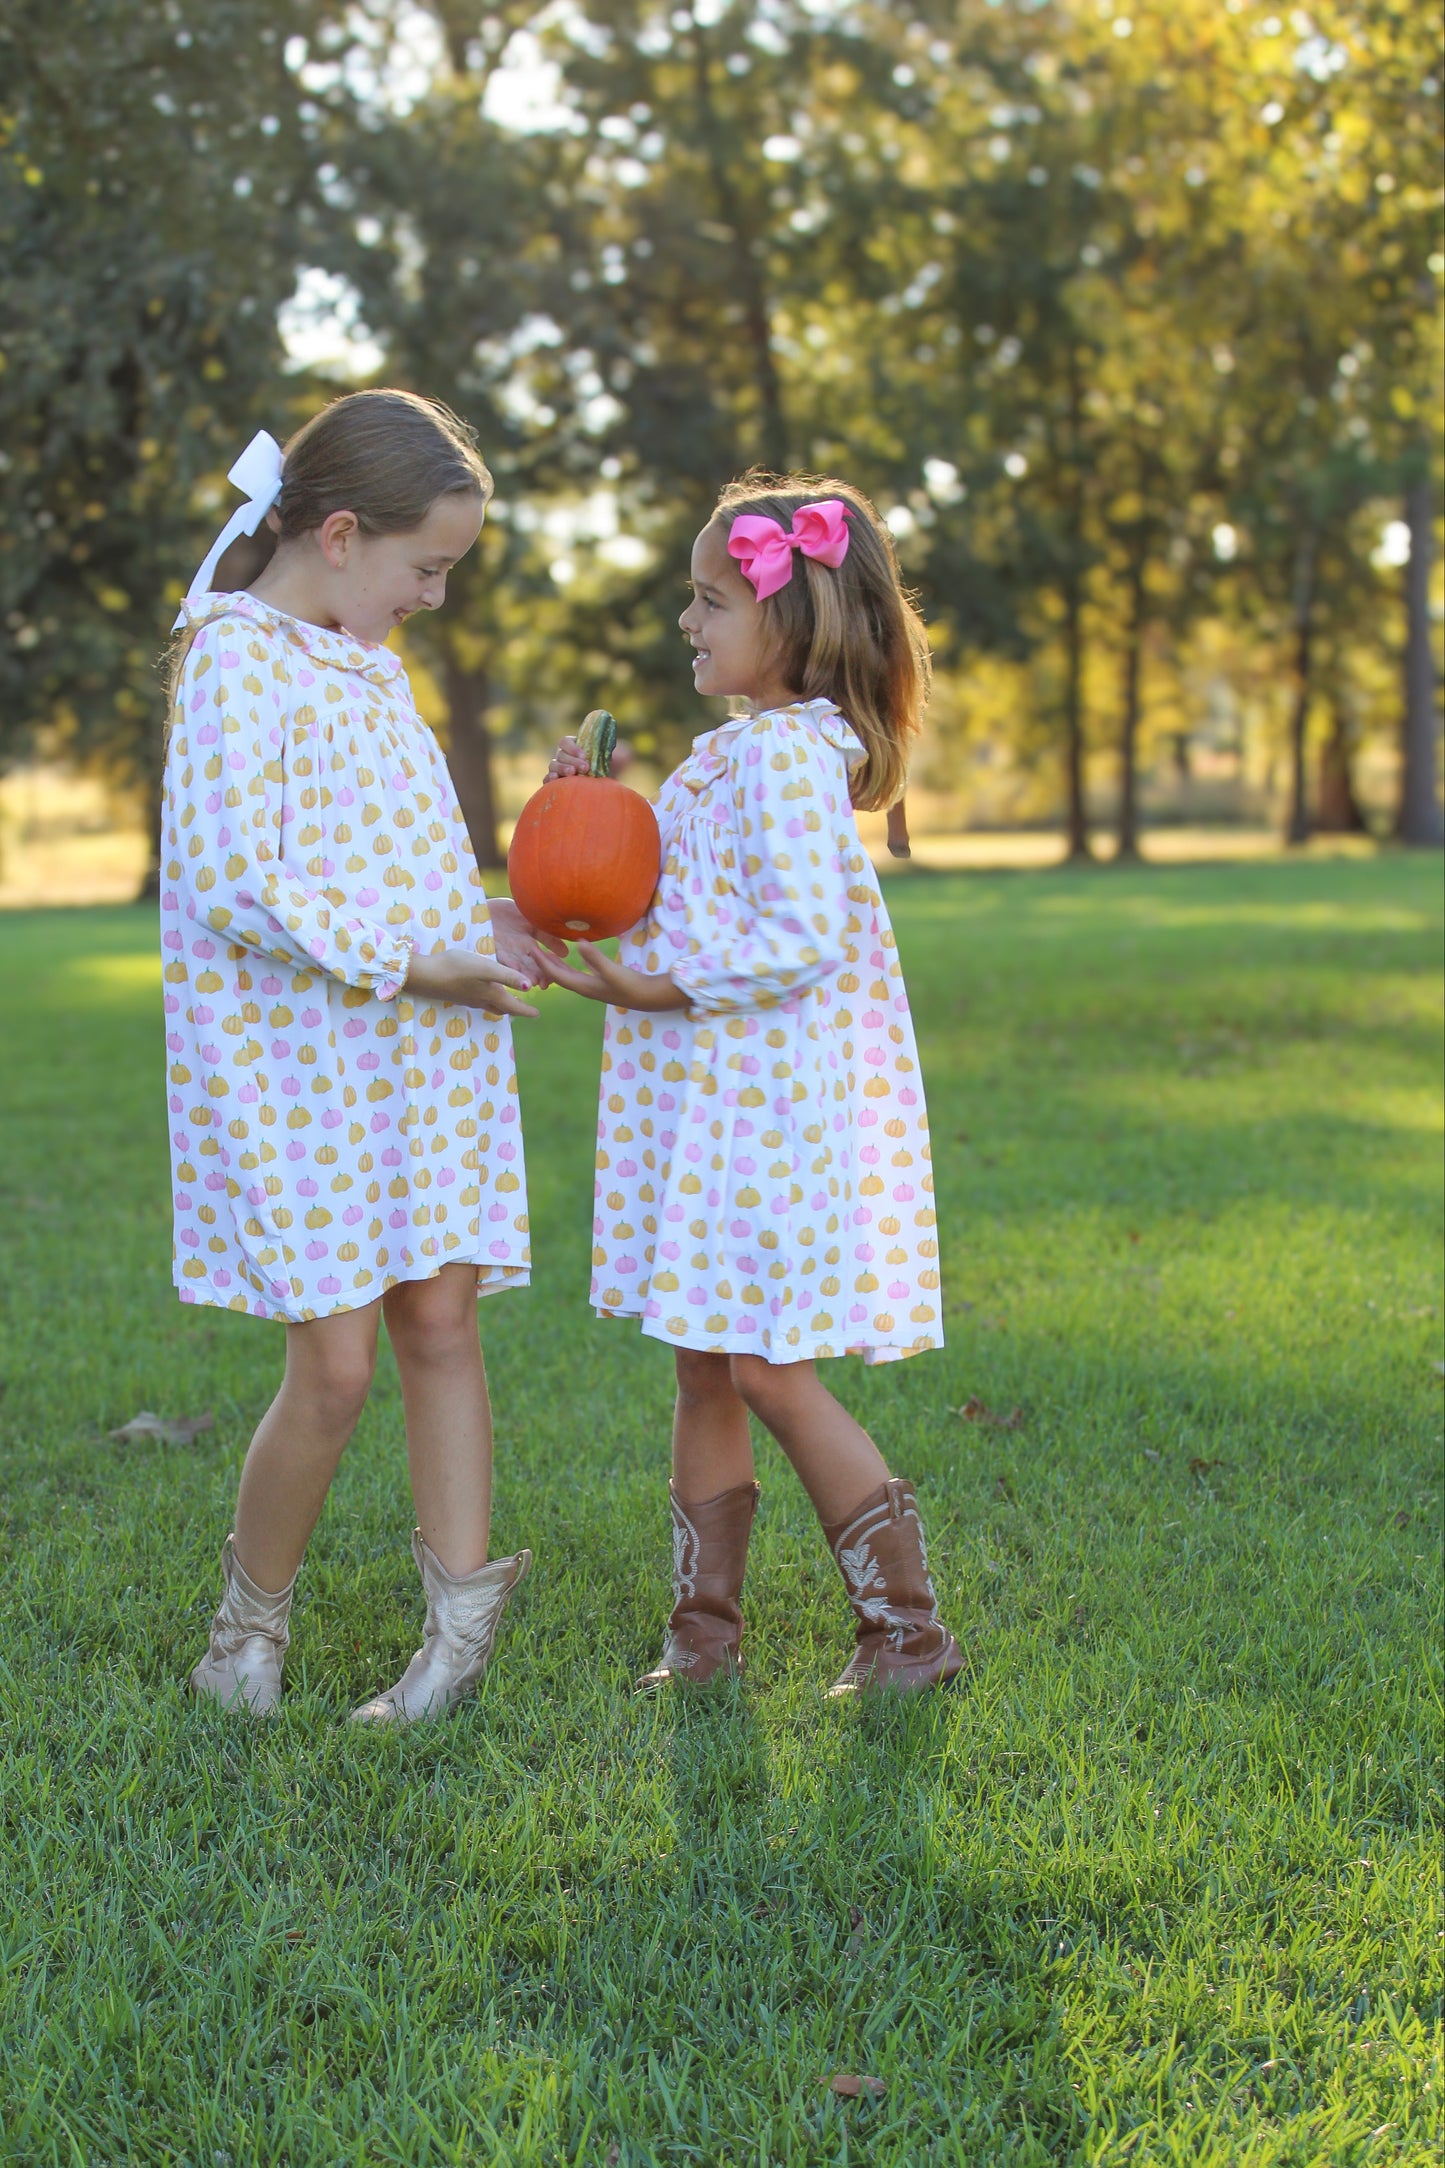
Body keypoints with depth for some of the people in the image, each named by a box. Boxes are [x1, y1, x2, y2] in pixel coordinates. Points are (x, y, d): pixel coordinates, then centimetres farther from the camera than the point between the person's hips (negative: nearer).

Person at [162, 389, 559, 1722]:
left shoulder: (368, 662, 14)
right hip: (293, 1062, -8)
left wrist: (488, 928, 7)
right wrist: (413, 963, -18)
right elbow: (236, 882, -20)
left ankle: (463, 1622, 12)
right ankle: (252, 1617, 17)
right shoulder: (239, 663, -13)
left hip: (420, 1055, 8)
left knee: (440, 1323, 4)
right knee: (336, 1365, -5)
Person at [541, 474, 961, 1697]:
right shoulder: (739, 749, 16)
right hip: (715, 1104, 10)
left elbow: (801, 936, -23)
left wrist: (651, 987, -20)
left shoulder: (784, 754, -16)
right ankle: (706, 1631, 23)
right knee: (706, 1370, 13)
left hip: (770, 1105, -10)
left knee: (772, 1371, -5)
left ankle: (911, 1630, 7)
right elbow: (683, 900, 23)